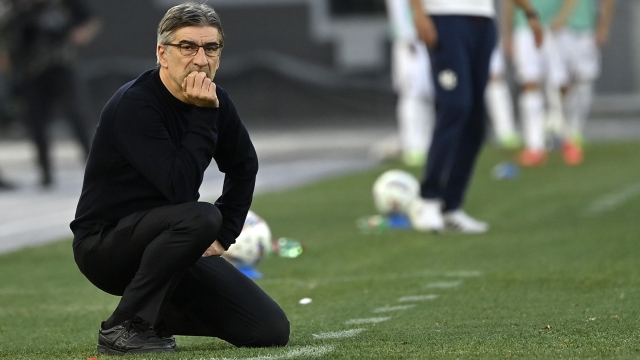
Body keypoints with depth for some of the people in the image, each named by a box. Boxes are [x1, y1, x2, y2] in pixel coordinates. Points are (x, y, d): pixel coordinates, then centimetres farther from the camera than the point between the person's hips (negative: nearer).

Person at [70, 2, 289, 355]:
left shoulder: (216, 102, 0)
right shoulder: (135, 104, -22)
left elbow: (243, 167, 20)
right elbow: (181, 188, -30)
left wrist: (221, 237, 11)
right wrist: (203, 116, -27)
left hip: (165, 244, 7)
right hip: (104, 243, -7)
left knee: (271, 330, -4)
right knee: (201, 217, -36)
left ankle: (159, 315, 14)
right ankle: (124, 327, -21)